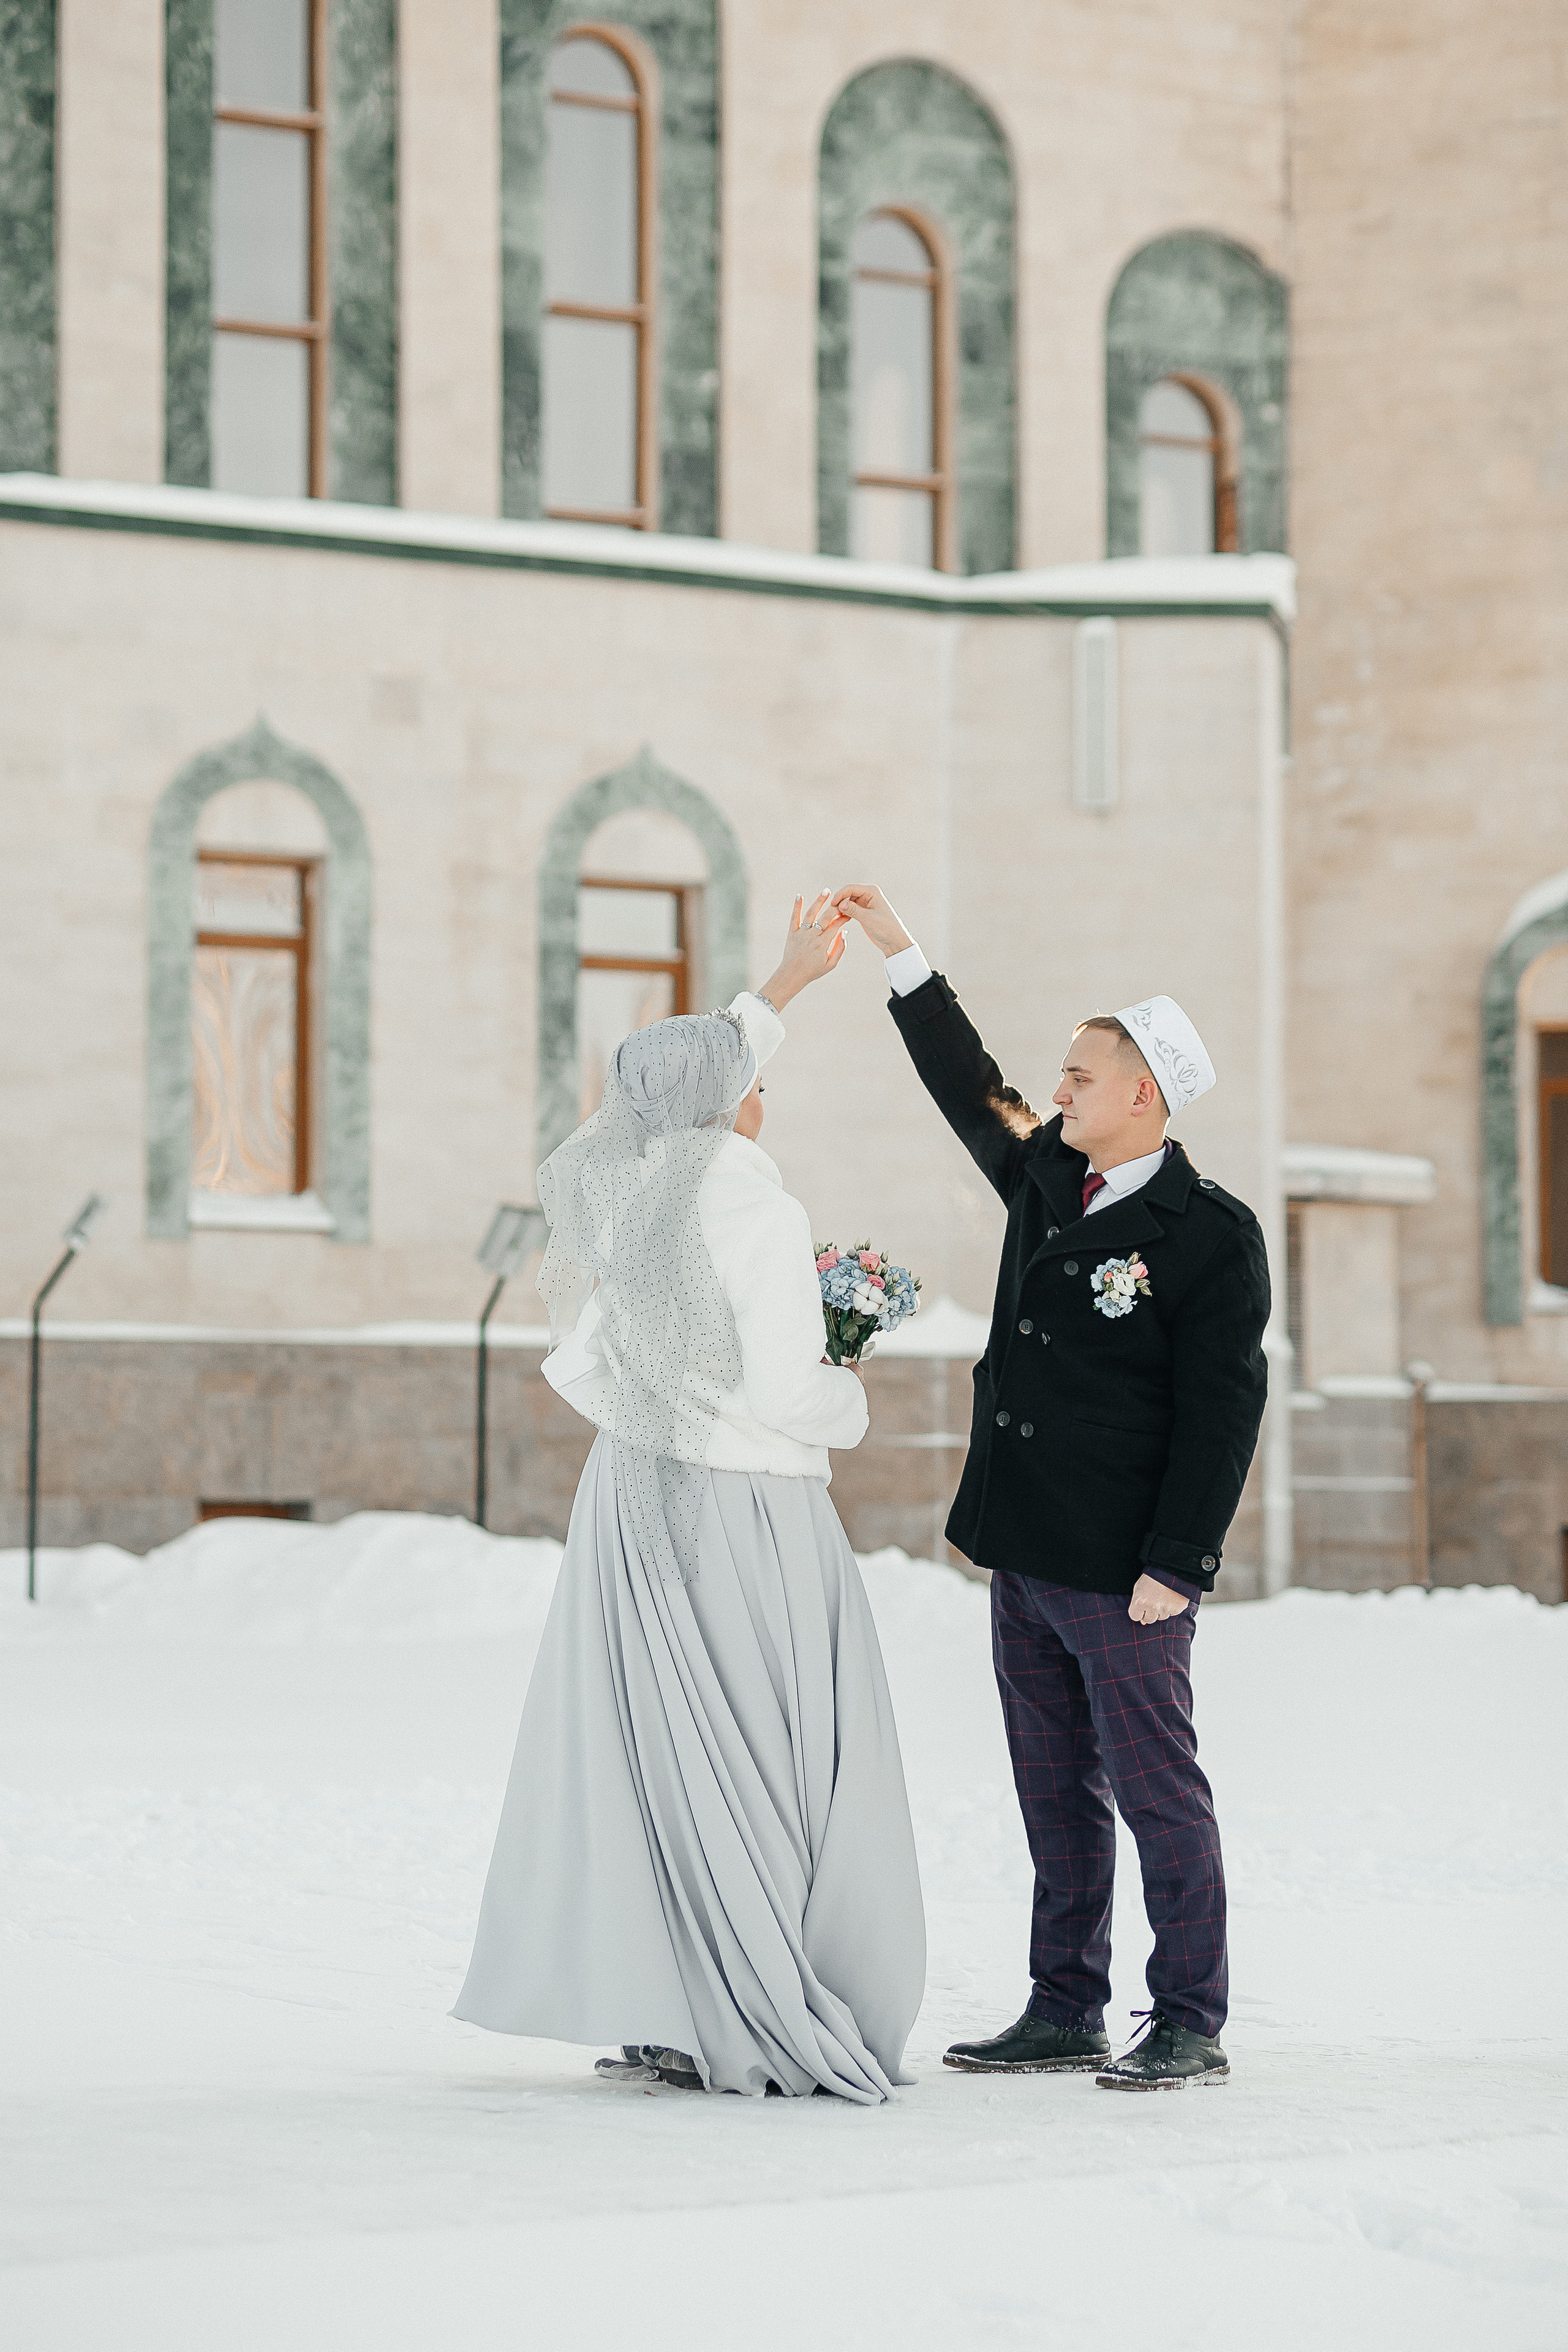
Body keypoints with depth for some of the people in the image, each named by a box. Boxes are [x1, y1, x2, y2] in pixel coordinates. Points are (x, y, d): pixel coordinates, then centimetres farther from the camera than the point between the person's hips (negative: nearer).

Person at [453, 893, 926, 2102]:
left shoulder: (620, 1182, 4)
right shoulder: (759, 1214, -15)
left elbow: (689, 1098, 24)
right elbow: (786, 1397, -18)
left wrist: (786, 983, 32)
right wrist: (848, 1391, 5)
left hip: (637, 1495, 7)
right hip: (749, 1507, -7)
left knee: (644, 1748, 7)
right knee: (767, 1765, -1)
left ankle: (660, 2019, 8)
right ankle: (776, 2029, -1)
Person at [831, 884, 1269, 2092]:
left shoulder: (1213, 1234, -11)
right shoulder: (1048, 1179, 10)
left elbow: (1222, 1412, -14)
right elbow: (972, 1091, 25)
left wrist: (1174, 1565, -18)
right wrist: (902, 952, 23)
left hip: (1126, 1573, -8)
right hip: (1024, 1560, 8)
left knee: (1157, 1791, -2)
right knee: (1057, 1796, 12)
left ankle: (1192, 2026, 5)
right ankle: (1067, 2014, 20)